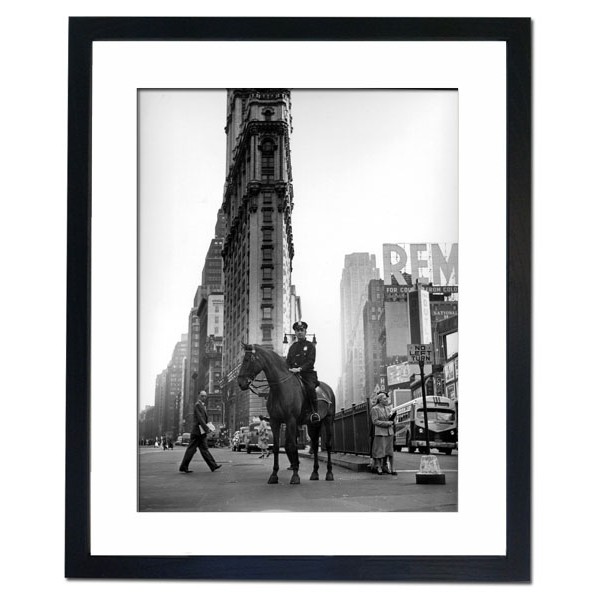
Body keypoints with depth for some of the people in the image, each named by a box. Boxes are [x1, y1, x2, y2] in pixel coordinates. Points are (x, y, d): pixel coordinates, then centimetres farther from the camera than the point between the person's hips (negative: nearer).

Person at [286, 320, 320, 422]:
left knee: (310, 388, -33)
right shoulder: (292, 347, 21)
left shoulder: (310, 345, 7)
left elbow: (311, 361, -5)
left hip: (308, 373, -4)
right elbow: (288, 361, 18)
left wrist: (300, 368, -20)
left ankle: (314, 412, -26)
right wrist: (289, 369, -6)